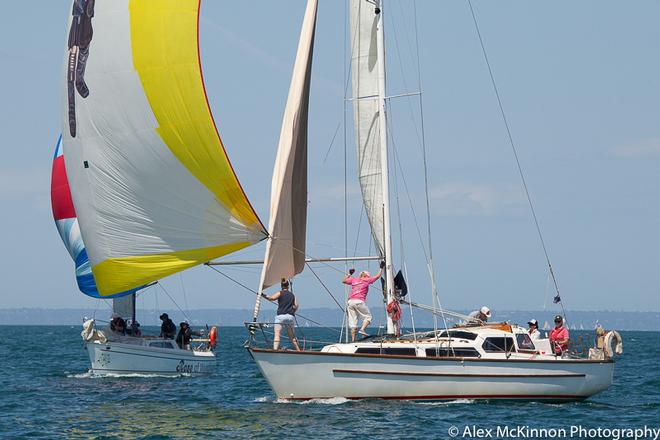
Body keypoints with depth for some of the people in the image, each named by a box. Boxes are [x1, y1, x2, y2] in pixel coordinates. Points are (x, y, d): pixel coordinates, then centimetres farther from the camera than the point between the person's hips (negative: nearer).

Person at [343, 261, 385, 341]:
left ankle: (353, 340, -2)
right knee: (368, 316, 8)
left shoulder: (354, 280, 19)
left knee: (352, 322, 4)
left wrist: (349, 274, 44)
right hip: (359, 301, -5)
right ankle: (362, 329, -17)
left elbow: (344, 281, 35)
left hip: (350, 301, 5)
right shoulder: (366, 280, 8)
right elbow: (377, 276, 17)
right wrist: (381, 268, 29)